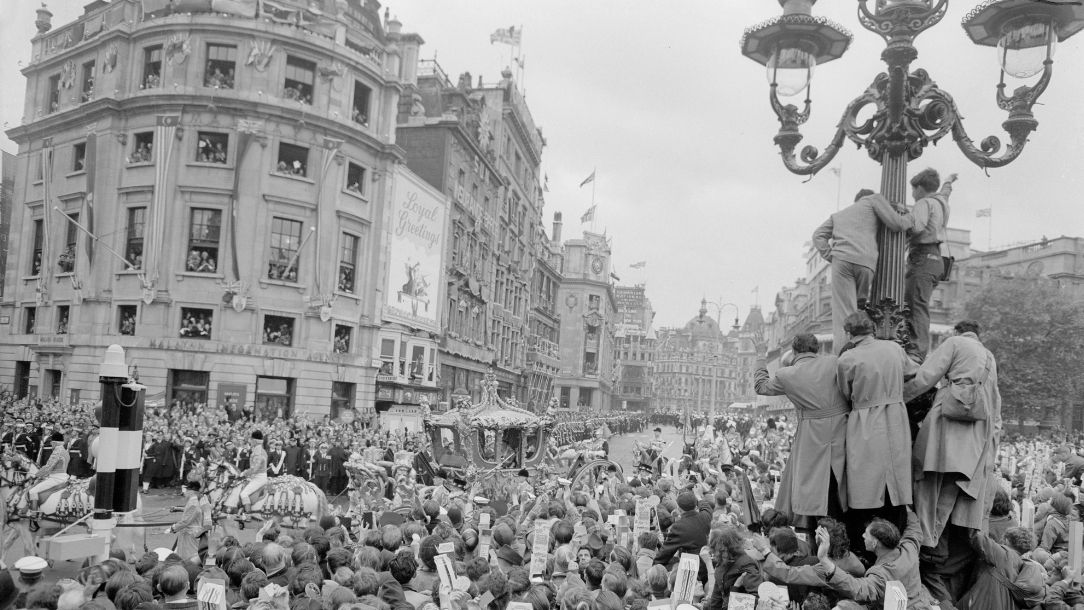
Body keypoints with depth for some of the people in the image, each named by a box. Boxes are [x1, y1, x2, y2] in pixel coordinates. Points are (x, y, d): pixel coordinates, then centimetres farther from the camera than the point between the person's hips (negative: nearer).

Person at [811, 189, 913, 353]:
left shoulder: (837, 215, 34)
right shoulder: (874, 199, 23)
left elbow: (818, 236, 20)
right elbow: (896, 224, 12)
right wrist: (912, 215, 30)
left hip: (842, 260, 2)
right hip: (867, 262, -1)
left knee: (843, 312, -6)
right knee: (859, 304, 16)